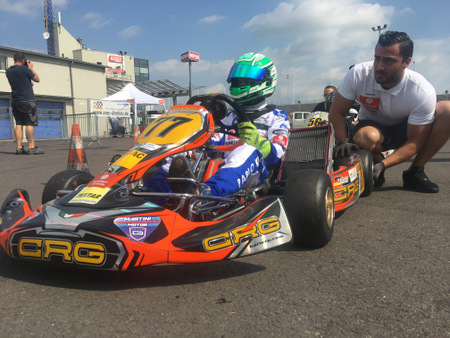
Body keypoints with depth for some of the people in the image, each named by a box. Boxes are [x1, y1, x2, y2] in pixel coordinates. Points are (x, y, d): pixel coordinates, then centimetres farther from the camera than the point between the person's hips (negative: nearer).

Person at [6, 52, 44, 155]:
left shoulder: (8, 71, 9)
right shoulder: (24, 69, -11)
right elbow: (37, 79, 0)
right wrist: (31, 68, 11)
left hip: (16, 101, 6)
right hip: (28, 100, -6)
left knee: (19, 124, 6)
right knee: (29, 124, -7)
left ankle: (19, 148, 3)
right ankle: (31, 147, -10)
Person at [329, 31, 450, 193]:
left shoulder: (423, 92, -26)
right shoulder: (358, 74, -24)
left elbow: (414, 143, -23)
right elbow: (336, 112, -16)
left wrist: (383, 165, -38)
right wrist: (342, 141, -33)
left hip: (405, 131, 2)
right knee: (365, 137, -41)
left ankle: (414, 173, -14)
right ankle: (376, 160, -4)